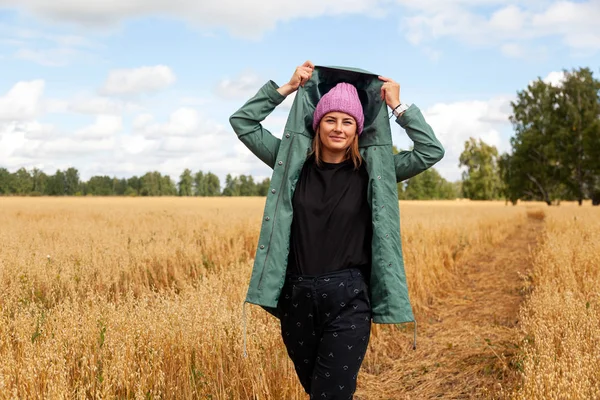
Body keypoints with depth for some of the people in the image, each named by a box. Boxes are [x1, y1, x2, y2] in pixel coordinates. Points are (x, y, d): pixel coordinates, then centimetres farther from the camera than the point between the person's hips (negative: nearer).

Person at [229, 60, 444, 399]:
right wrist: (287, 88, 2)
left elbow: (433, 151, -4)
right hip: (297, 295, 3)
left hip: (348, 298, -3)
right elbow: (242, 122, 6)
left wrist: (398, 107, -2)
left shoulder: (373, 170, 0)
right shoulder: (294, 163, 5)